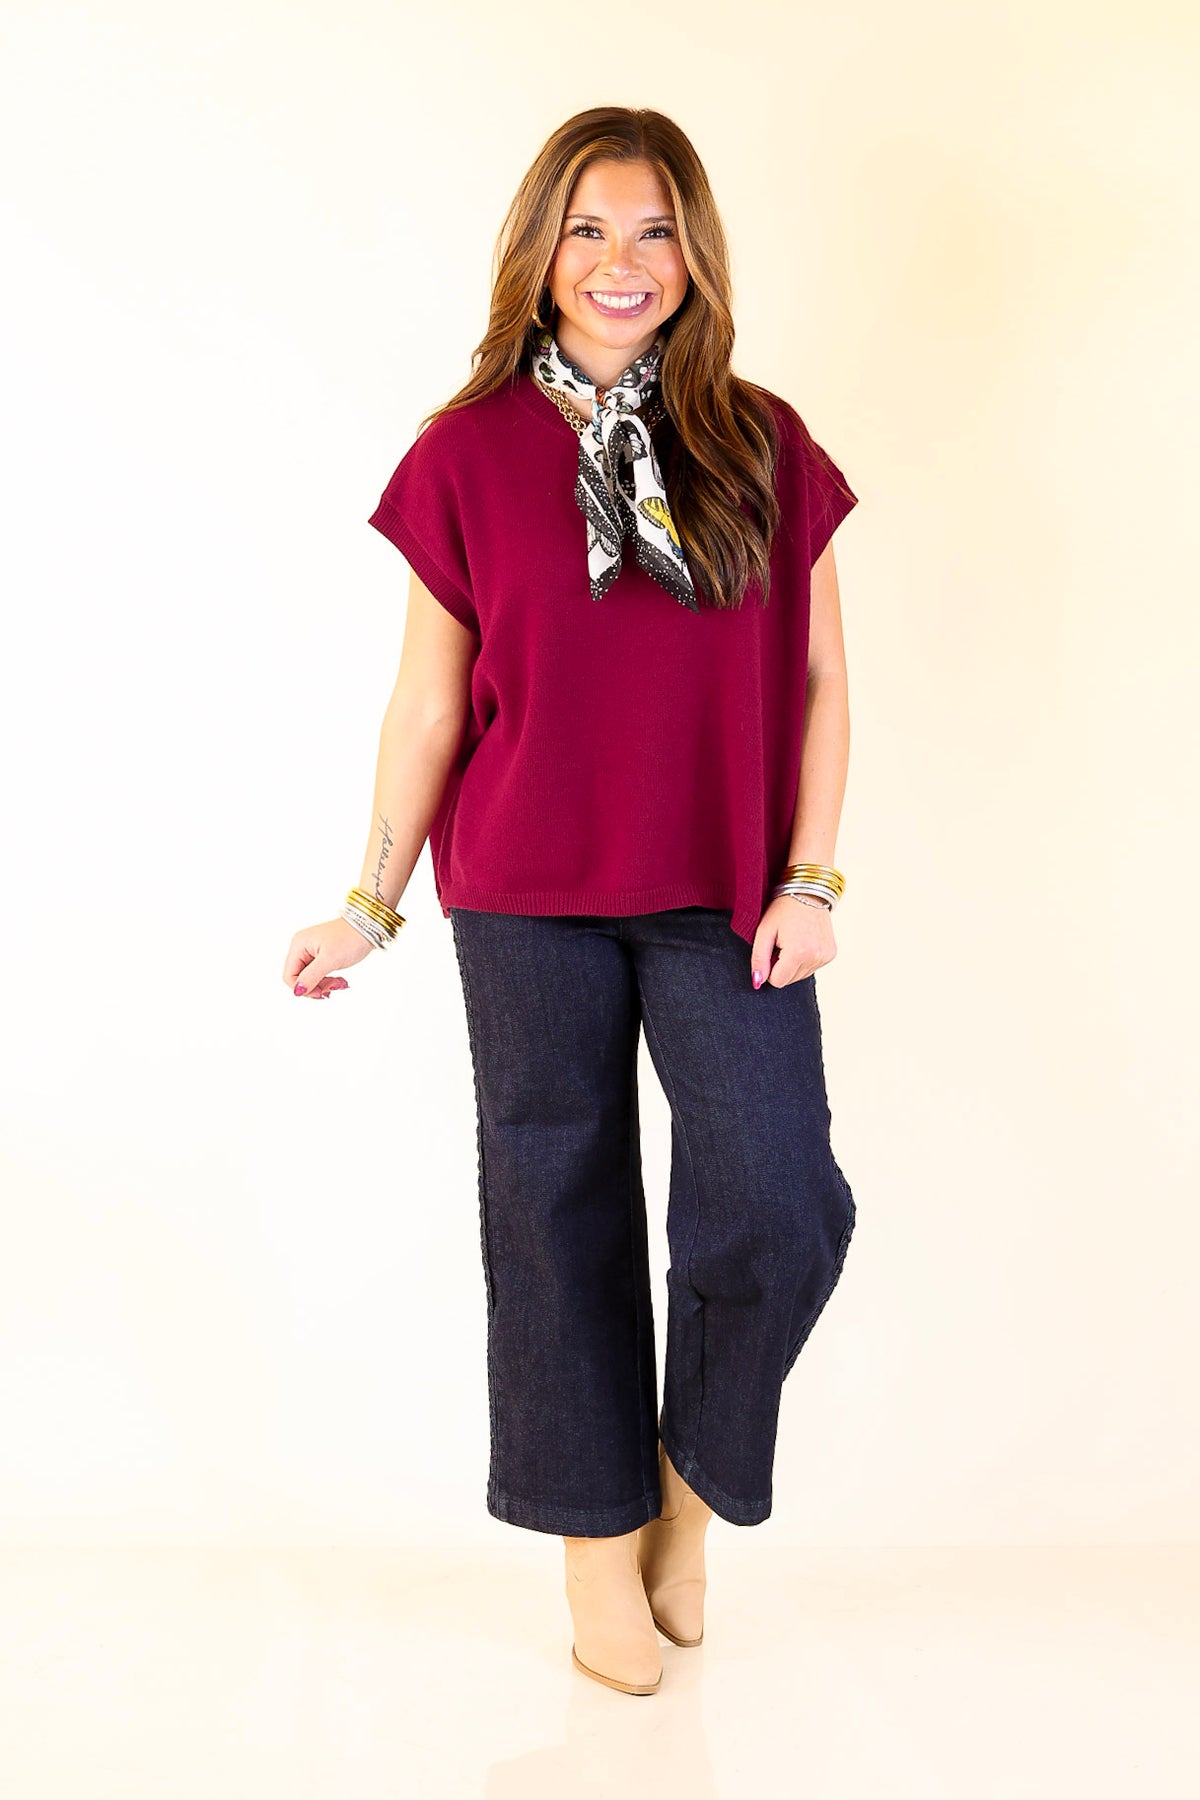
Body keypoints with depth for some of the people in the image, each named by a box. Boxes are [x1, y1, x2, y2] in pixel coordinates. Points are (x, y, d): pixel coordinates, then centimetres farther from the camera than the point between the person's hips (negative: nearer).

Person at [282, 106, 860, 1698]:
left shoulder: (764, 447, 4)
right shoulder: (469, 453, 1)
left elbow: (820, 681, 5)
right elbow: (430, 702, 4)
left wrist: (812, 879, -3)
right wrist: (373, 901, 6)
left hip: (725, 898, 1)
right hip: (531, 904, 0)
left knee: (781, 1210, -7)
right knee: (561, 1212, 8)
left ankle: (691, 1482, 21)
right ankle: (599, 1531, 28)